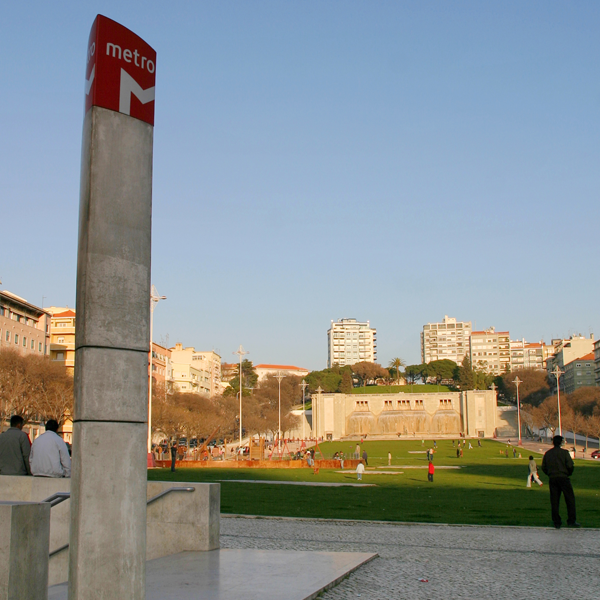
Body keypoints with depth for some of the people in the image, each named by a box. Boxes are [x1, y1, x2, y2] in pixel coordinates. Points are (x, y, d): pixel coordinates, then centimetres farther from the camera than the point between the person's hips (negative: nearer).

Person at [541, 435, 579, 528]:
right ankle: (571, 521, -1)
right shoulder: (564, 452, -4)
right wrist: (569, 473, 8)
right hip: (563, 478, -4)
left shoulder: (547, 453, 9)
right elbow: (570, 465, -10)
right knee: (570, 499, 3)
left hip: (552, 479, 4)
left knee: (554, 501, 6)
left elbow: (543, 467, 9)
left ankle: (557, 522, 6)